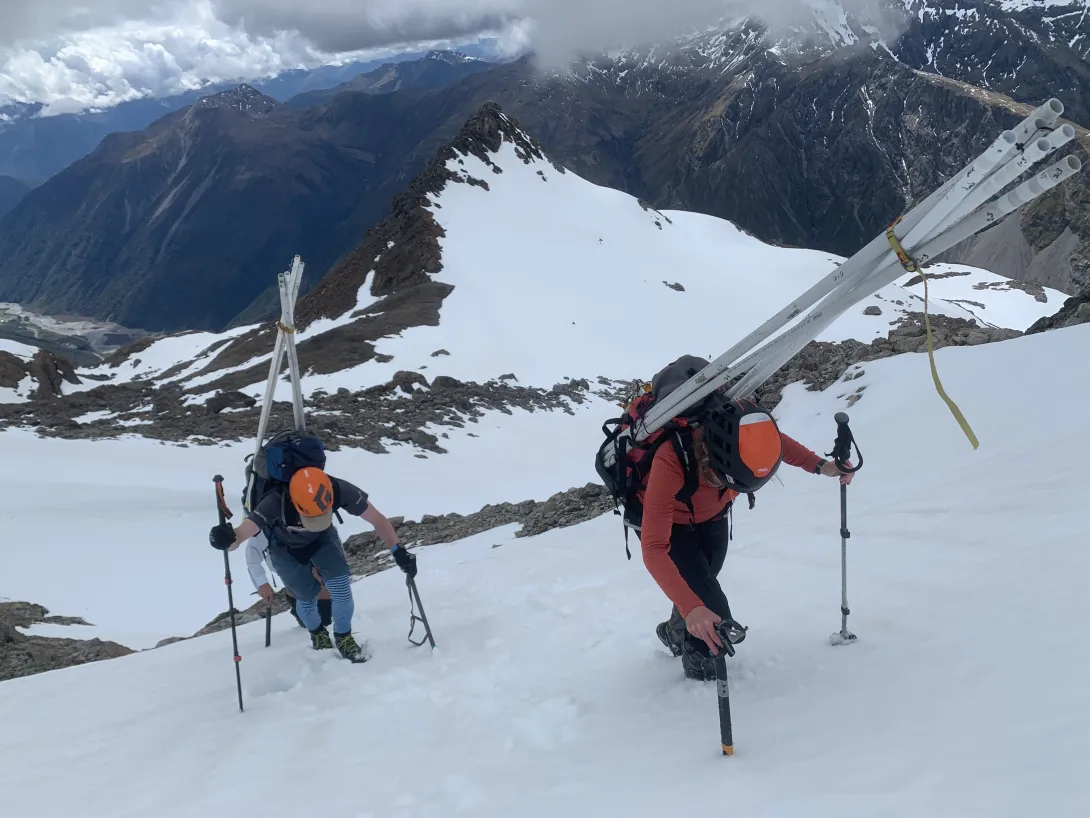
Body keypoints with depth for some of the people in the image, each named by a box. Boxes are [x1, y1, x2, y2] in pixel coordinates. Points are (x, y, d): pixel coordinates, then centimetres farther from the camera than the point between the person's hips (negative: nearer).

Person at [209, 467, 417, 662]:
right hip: (285, 547, -1)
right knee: (306, 597, 2)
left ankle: (343, 637, 20)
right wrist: (226, 539, -72)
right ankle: (317, 634, 39)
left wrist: (398, 551, -31)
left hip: (322, 537, 1)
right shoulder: (276, 502, -44)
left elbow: (377, 519, -26)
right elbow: (240, 535, -49)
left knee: (341, 588, -11)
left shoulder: (339, 490, -38)